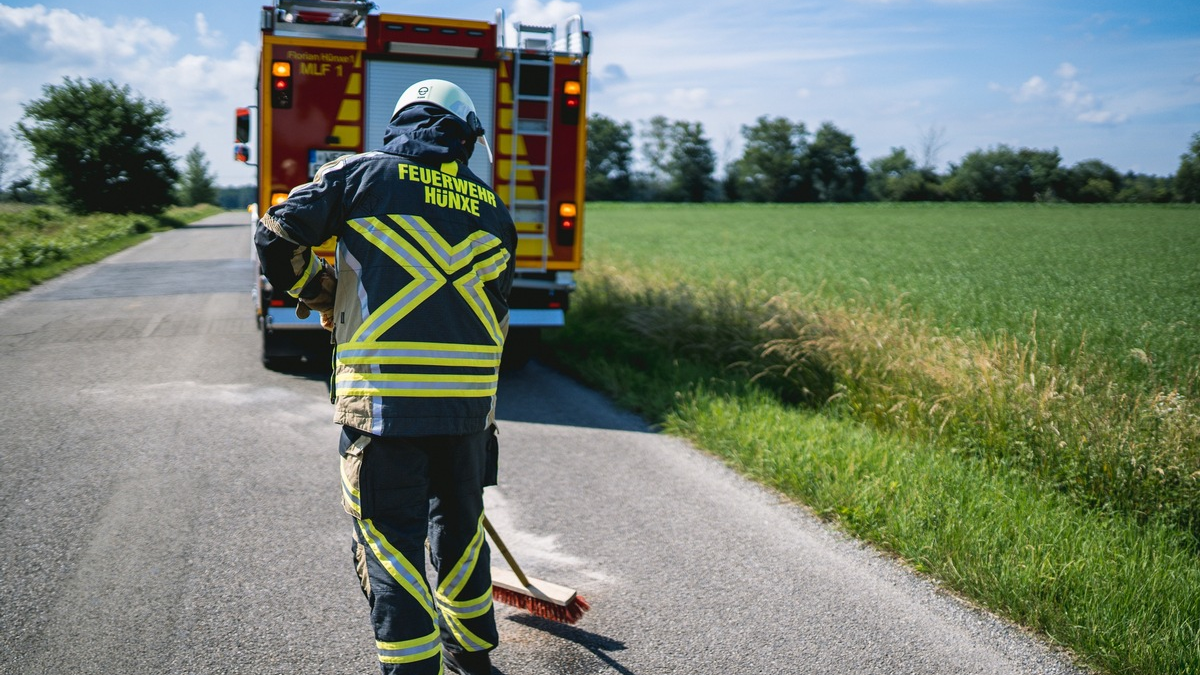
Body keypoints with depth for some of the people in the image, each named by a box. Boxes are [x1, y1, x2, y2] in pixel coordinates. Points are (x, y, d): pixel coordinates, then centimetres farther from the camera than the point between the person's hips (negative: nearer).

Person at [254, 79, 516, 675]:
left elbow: (276, 240, 0)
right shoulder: (494, 211, 12)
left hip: (383, 399, -4)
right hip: (469, 401, 5)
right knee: (460, 524, 22)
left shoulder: (360, 174, 2)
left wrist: (324, 297, 18)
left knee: (392, 540, 5)